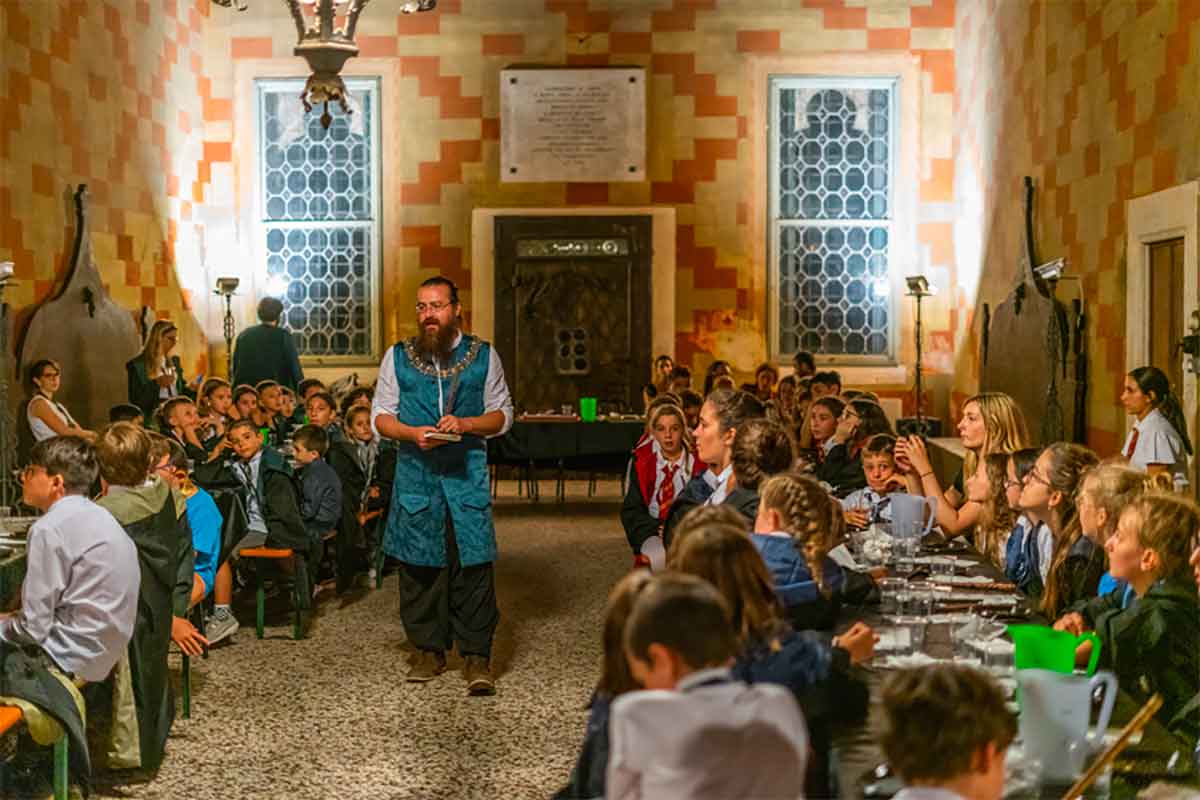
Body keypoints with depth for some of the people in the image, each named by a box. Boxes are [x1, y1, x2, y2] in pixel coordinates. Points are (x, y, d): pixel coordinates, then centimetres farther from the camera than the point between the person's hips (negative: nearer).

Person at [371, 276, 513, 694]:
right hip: (415, 472, 2)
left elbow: (502, 415, 8)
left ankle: (476, 656, 0)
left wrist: (464, 424, -11)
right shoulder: (397, 356, 9)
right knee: (418, 565, 4)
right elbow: (380, 415, 10)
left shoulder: (483, 355, 7)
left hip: (467, 473, -1)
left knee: (473, 562, -7)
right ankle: (429, 650, 18)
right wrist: (412, 433, -10)